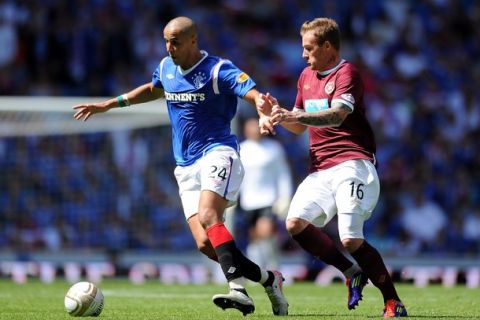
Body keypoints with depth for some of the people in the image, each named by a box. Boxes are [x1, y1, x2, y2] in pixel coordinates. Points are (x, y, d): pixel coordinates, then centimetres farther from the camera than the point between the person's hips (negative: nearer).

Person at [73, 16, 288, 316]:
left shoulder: (218, 70, -9)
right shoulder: (166, 68, 12)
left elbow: (255, 94, -20)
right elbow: (153, 89, 35)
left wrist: (263, 110, -44)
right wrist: (108, 105, 35)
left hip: (218, 154, -6)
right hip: (186, 166, 6)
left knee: (207, 216, -33)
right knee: (205, 244, -9)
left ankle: (239, 289, -40)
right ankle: (269, 279, 6)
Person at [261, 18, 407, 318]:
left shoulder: (346, 74, -6)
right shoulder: (307, 76, 20)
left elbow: (337, 115, -24)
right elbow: (299, 126, 26)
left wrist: (295, 115, -38)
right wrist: (277, 112, 6)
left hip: (352, 164, -8)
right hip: (320, 169, 8)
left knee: (351, 239, -19)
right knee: (296, 223, -14)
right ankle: (353, 272, 3)